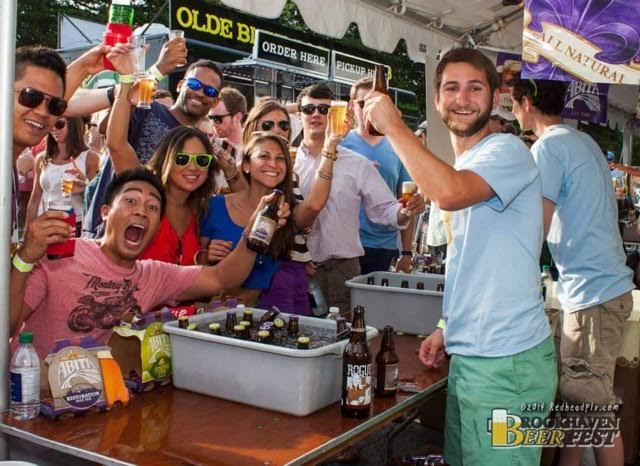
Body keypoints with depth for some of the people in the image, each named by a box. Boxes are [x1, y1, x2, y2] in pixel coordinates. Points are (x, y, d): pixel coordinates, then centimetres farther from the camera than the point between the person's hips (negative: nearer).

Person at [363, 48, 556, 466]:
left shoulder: (506, 151, -12)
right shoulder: (459, 169, 16)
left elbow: (449, 193, -34)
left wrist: (393, 125, -22)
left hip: (506, 359, -9)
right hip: (469, 353, 9)